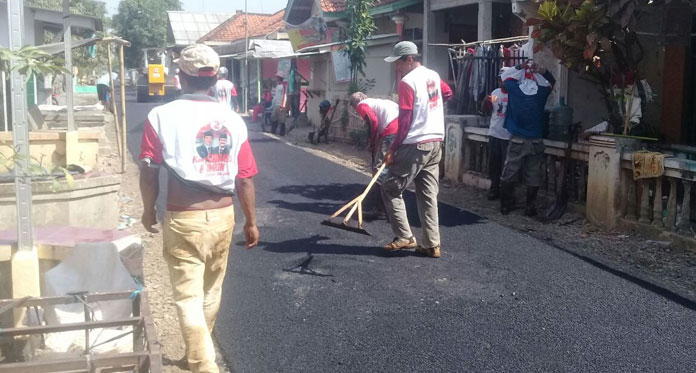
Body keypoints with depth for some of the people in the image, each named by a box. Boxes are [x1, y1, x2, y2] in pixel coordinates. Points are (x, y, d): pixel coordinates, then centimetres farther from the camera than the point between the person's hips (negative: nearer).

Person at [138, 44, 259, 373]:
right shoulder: (232, 120, -1)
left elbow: (149, 172, -6)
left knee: (188, 297, 2)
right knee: (211, 292, 21)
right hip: (223, 216, 4)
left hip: (184, 219, -4)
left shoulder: (162, 116, -9)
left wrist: (149, 210, 11)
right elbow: (245, 179, 0)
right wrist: (251, 222, 12)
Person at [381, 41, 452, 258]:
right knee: (428, 195, 9)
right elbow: (448, 94, 31)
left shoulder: (407, 82, -13)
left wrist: (393, 150, -12)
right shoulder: (433, 76, 10)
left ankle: (404, 237, 2)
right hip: (436, 143, 8)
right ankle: (432, 245, 9)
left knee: (391, 189, 4)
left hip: (415, 145, -8)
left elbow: (404, 120, -16)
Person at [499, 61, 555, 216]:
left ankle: (505, 205, 11)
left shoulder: (515, 89, -7)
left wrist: (520, 67, 7)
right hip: (536, 141, 1)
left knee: (509, 174, 7)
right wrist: (542, 71, 2)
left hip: (517, 140, -1)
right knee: (533, 176, 6)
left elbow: (505, 76, 11)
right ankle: (530, 207, 8)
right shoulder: (541, 92, -4)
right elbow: (551, 81, 17)